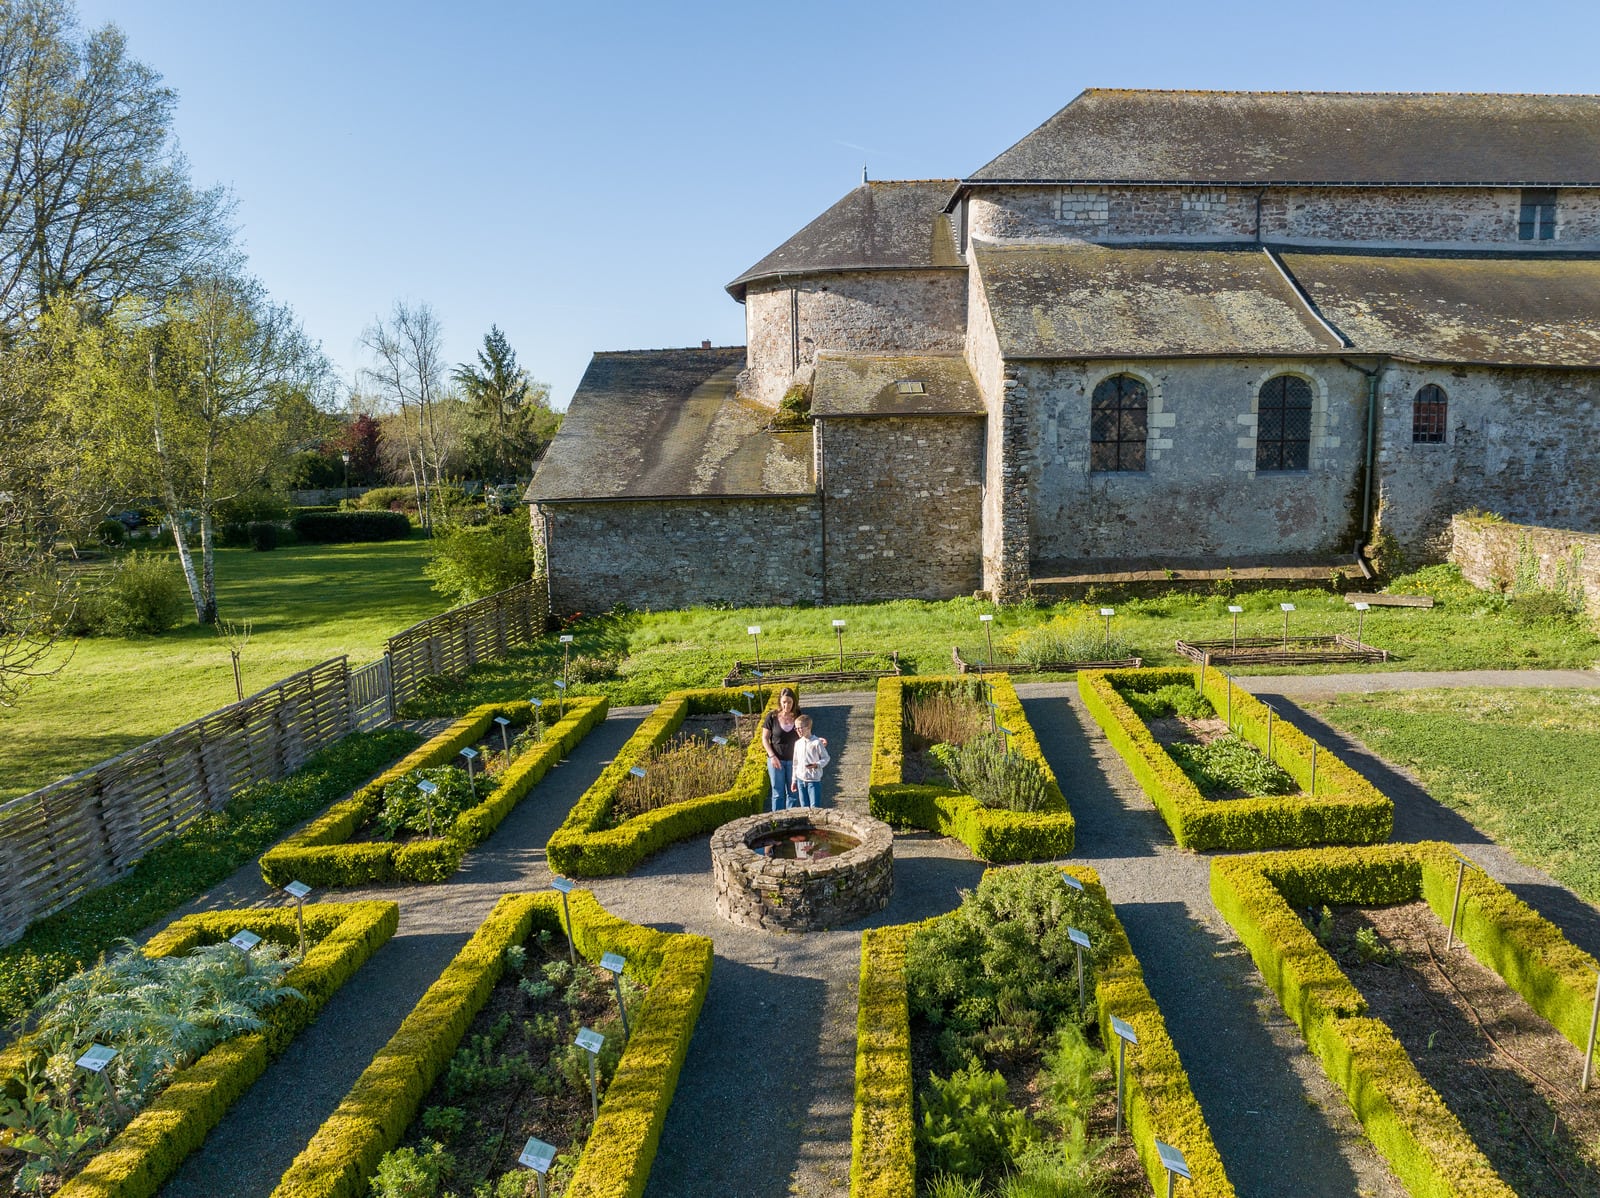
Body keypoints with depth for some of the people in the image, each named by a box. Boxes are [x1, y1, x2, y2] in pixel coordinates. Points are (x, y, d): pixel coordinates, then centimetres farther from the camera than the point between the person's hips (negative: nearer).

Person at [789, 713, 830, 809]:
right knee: (804, 807, 10)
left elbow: (826, 758, -3)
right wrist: (794, 780, 15)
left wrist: (817, 765, -22)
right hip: (801, 779, 5)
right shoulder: (798, 743, 8)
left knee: (814, 807, -6)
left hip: (814, 779, -5)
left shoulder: (817, 742, -9)